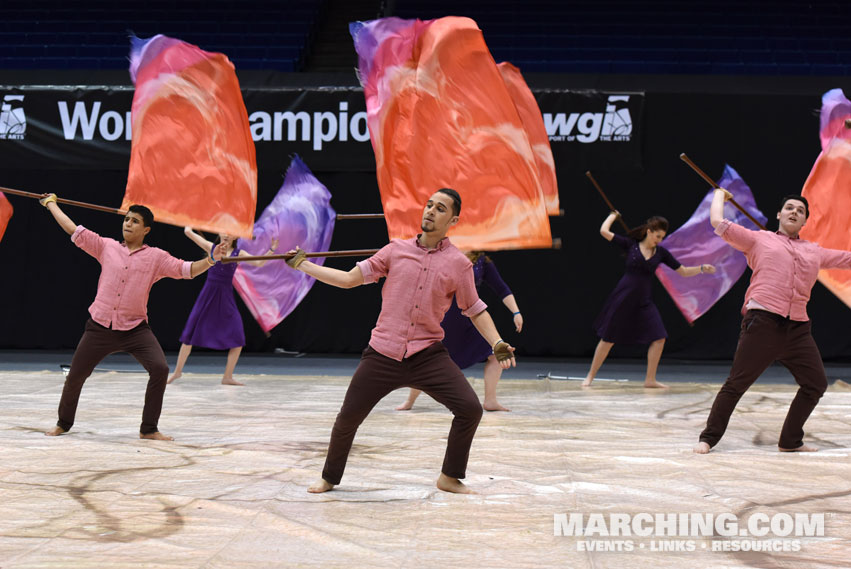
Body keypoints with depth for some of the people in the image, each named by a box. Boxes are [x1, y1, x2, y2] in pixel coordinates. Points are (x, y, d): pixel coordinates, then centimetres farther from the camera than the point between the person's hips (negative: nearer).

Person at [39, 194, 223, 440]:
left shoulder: (156, 257, 2)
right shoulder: (106, 246, 6)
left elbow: (186, 270, -4)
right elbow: (73, 230, 10)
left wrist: (210, 260, -20)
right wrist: (51, 204, 17)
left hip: (136, 329, -1)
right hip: (100, 327, 1)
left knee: (160, 369, -19)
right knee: (75, 375, 6)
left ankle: (149, 429, -6)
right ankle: (64, 423, 31)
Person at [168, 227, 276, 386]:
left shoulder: (238, 253, 2)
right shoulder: (211, 247, 1)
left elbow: (259, 263, -7)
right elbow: (188, 232, 2)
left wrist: (271, 250, -19)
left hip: (226, 297, 1)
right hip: (208, 294, 0)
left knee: (238, 338, -8)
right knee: (190, 332, 3)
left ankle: (227, 377, 5)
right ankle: (178, 371, 21)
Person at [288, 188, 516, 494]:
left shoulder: (459, 263, 1)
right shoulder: (397, 249, 5)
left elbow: (475, 309, 8)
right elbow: (350, 278, 8)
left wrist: (497, 343, -7)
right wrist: (301, 265, 6)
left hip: (428, 354, 0)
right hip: (382, 354, 1)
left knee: (470, 408, -15)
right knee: (347, 418, 0)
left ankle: (450, 477, 5)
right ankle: (329, 478, 26)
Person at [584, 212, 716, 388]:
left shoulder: (661, 252, 4)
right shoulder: (631, 244, -4)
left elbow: (683, 271, 7)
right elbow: (604, 231, -8)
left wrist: (702, 269, -7)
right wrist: (613, 215, 6)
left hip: (643, 301, 4)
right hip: (622, 298, -3)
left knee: (659, 338, -8)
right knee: (608, 339, 1)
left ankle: (650, 379, 4)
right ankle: (590, 375, 16)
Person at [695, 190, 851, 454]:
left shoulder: (814, 252, 23)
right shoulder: (759, 240, 12)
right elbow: (718, 222, 8)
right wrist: (720, 195, 23)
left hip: (798, 329, 5)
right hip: (763, 322, -5)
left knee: (816, 383, 4)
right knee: (737, 383, -5)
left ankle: (790, 441, 18)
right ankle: (709, 437, 5)